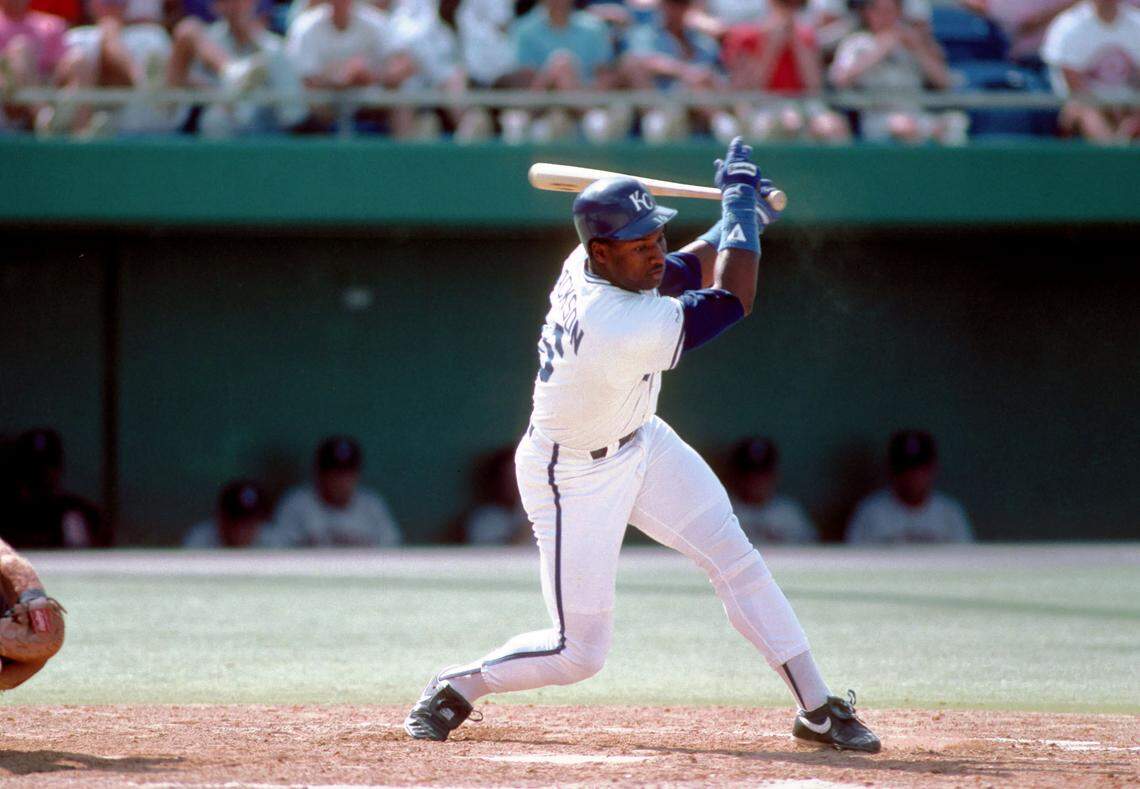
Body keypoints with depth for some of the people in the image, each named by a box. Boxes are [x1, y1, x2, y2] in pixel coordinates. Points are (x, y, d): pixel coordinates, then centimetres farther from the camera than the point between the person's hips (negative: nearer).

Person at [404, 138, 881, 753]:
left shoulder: (591, 263, -14)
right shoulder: (625, 332, -39)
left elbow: (687, 270, 6)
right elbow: (734, 300, -30)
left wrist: (737, 217, -13)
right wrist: (740, 200, -19)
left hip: (639, 442, 9)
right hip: (576, 479, -9)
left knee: (735, 559, 1)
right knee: (579, 652, -3)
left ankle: (817, 709, 7)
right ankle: (456, 687, 21)